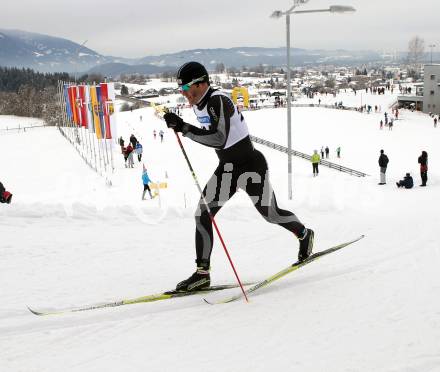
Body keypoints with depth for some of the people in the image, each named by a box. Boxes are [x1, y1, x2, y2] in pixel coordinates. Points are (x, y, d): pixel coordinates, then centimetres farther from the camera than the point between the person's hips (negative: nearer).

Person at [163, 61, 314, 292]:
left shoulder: (218, 101, -24)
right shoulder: (198, 105, 3)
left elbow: (219, 140, -35)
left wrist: (184, 128, -36)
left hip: (251, 165, -8)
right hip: (226, 168, 8)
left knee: (270, 214, 6)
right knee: (203, 215, -4)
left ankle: (304, 234, 37)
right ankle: (202, 273, 4)